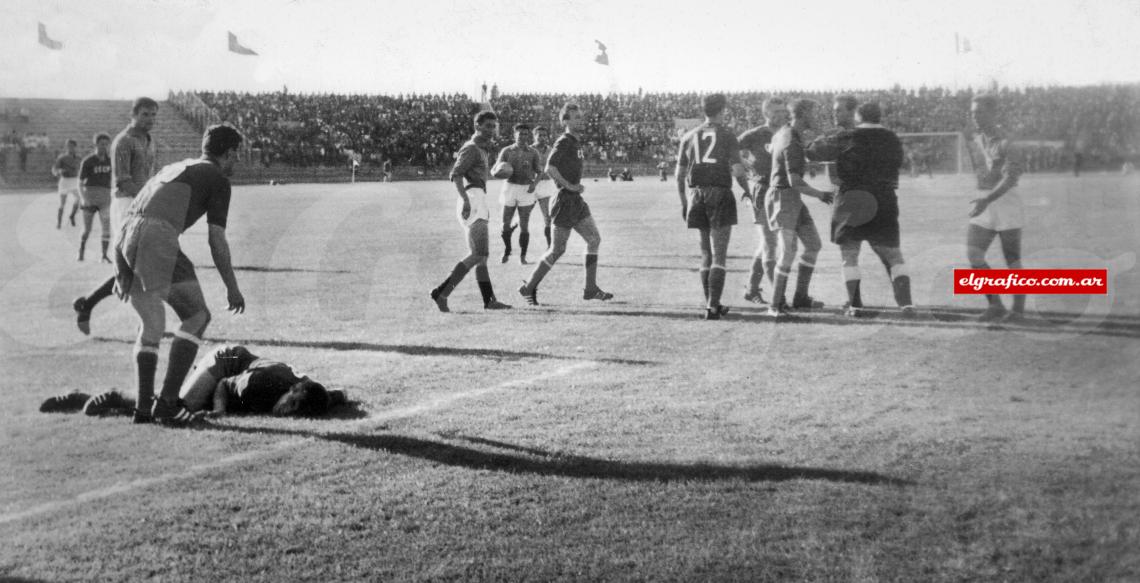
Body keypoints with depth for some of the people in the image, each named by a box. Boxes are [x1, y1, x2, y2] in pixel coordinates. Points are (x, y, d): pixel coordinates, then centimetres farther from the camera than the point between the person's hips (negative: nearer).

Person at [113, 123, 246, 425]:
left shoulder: (174, 168, 33)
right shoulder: (218, 179, 10)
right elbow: (217, 240, 4)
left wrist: (121, 270, 25)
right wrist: (232, 287, 12)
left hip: (125, 239, 8)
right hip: (158, 241, -7)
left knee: (151, 324, 21)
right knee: (197, 316, 6)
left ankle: (144, 406, 19)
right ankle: (167, 402, 0)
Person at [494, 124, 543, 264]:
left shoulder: (533, 153, 4)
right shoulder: (506, 151, 4)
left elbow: (539, 172, 5)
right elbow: (495, 170, 2)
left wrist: (534, 184, -15)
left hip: (526, 190, 0)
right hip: (510, 188, 0)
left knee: (524, 225, -4)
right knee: (506, 223, 2)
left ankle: (522, 256, 5)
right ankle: (506, 251, 25)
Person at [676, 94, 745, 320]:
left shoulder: (689, 137, 11)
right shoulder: (727, 135, -1)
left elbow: (679, 175, 10)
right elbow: (738, 171, -9)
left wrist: (683, 203, 19)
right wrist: (740, 169, 14)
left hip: (696, 195, 4)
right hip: (720, 194, -4)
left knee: (706, 253, 15)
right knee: (719, 256, -2)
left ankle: (711, 304, 18)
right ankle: (712, 306, -10)